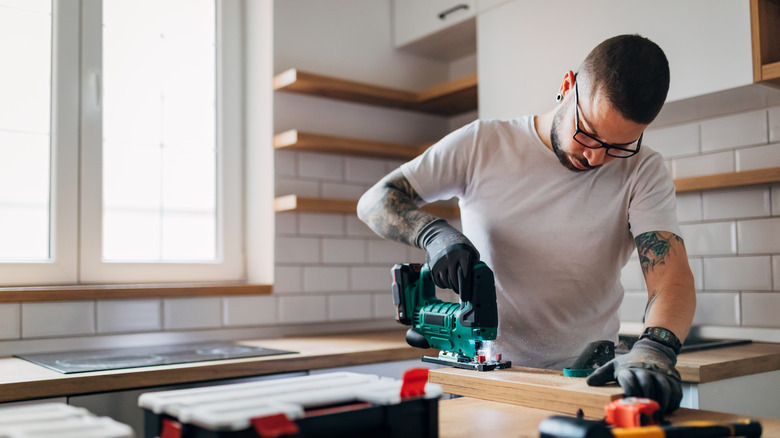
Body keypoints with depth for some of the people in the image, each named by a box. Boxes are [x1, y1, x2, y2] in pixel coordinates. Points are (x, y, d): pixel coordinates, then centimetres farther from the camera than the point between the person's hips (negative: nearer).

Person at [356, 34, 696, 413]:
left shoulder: (642, 171, -9)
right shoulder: (482, 144, -8)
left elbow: (671, 275, -21)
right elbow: (373, 202, -3)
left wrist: (655, 347, -43)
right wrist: (432, 232, -24)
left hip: (585, 380, 4)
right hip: (483, 372, -3)